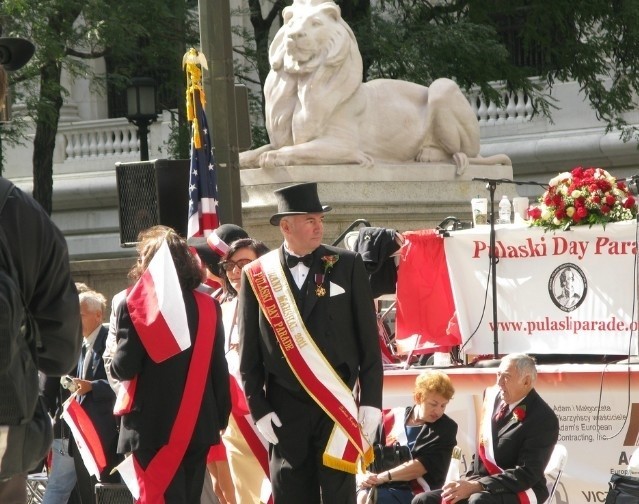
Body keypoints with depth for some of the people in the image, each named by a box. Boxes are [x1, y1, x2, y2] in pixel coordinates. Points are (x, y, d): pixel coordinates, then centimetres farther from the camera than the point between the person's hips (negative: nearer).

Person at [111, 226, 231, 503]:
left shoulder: (135, 305, -8)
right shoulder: (208, 306, 3)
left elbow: (124, 367, -12)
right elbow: (219, 368, 4)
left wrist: (113, 364, 10)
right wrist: (222, 416, 12)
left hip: (154, 426, -4)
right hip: (198, 425, 4)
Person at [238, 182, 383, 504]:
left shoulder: (346, 266, 2)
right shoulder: (256, 275, 3)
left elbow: (368, 341, 3)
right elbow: (248, 353, 6)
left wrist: (370, 401, -2)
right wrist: (259, 409, 0)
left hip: (338, 405, -1)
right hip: (285, 412, 1)